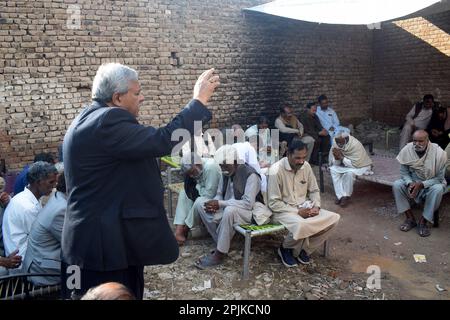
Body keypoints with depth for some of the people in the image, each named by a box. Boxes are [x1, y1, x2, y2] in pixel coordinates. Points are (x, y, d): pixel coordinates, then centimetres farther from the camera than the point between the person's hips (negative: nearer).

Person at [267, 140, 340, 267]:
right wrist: (297, 212, -22)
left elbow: (314, 190, 12)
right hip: (283, 210, -7)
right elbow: (274, 203, -18)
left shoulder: (306, 166, -1)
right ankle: (285, 248, -3)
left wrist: (316, 206, -8)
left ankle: (304, 249, 1)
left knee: (334, 218, -13)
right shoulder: (276, 170, -19)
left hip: (304, 208, 7)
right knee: (301, 225, -38)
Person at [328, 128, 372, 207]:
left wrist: (341, 157, -34)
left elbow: (355, 165, -31)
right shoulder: (335, 143, -15)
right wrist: (337, 158, -30)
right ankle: (340, 195, -16)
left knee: (350, 172, -34)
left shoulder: (356, 145, -31)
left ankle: (346, 196, -15)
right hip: (346, 164, 6)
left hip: (361, 166, -6)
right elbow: (335, 163, -8)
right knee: (333, 169, -20)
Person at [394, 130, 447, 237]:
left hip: (432, 183, -2)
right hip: (412, 182, 3)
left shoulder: (439, 153, -22)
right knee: (396, 185, -24)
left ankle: (423, 222, -20)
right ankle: (410, 218, -13)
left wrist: (421, 185, -32)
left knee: (438, 189, -35)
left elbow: (439, 178, -18)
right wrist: (410, 183, -27)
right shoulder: (407, 150, -15)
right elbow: (404, 172, -6)